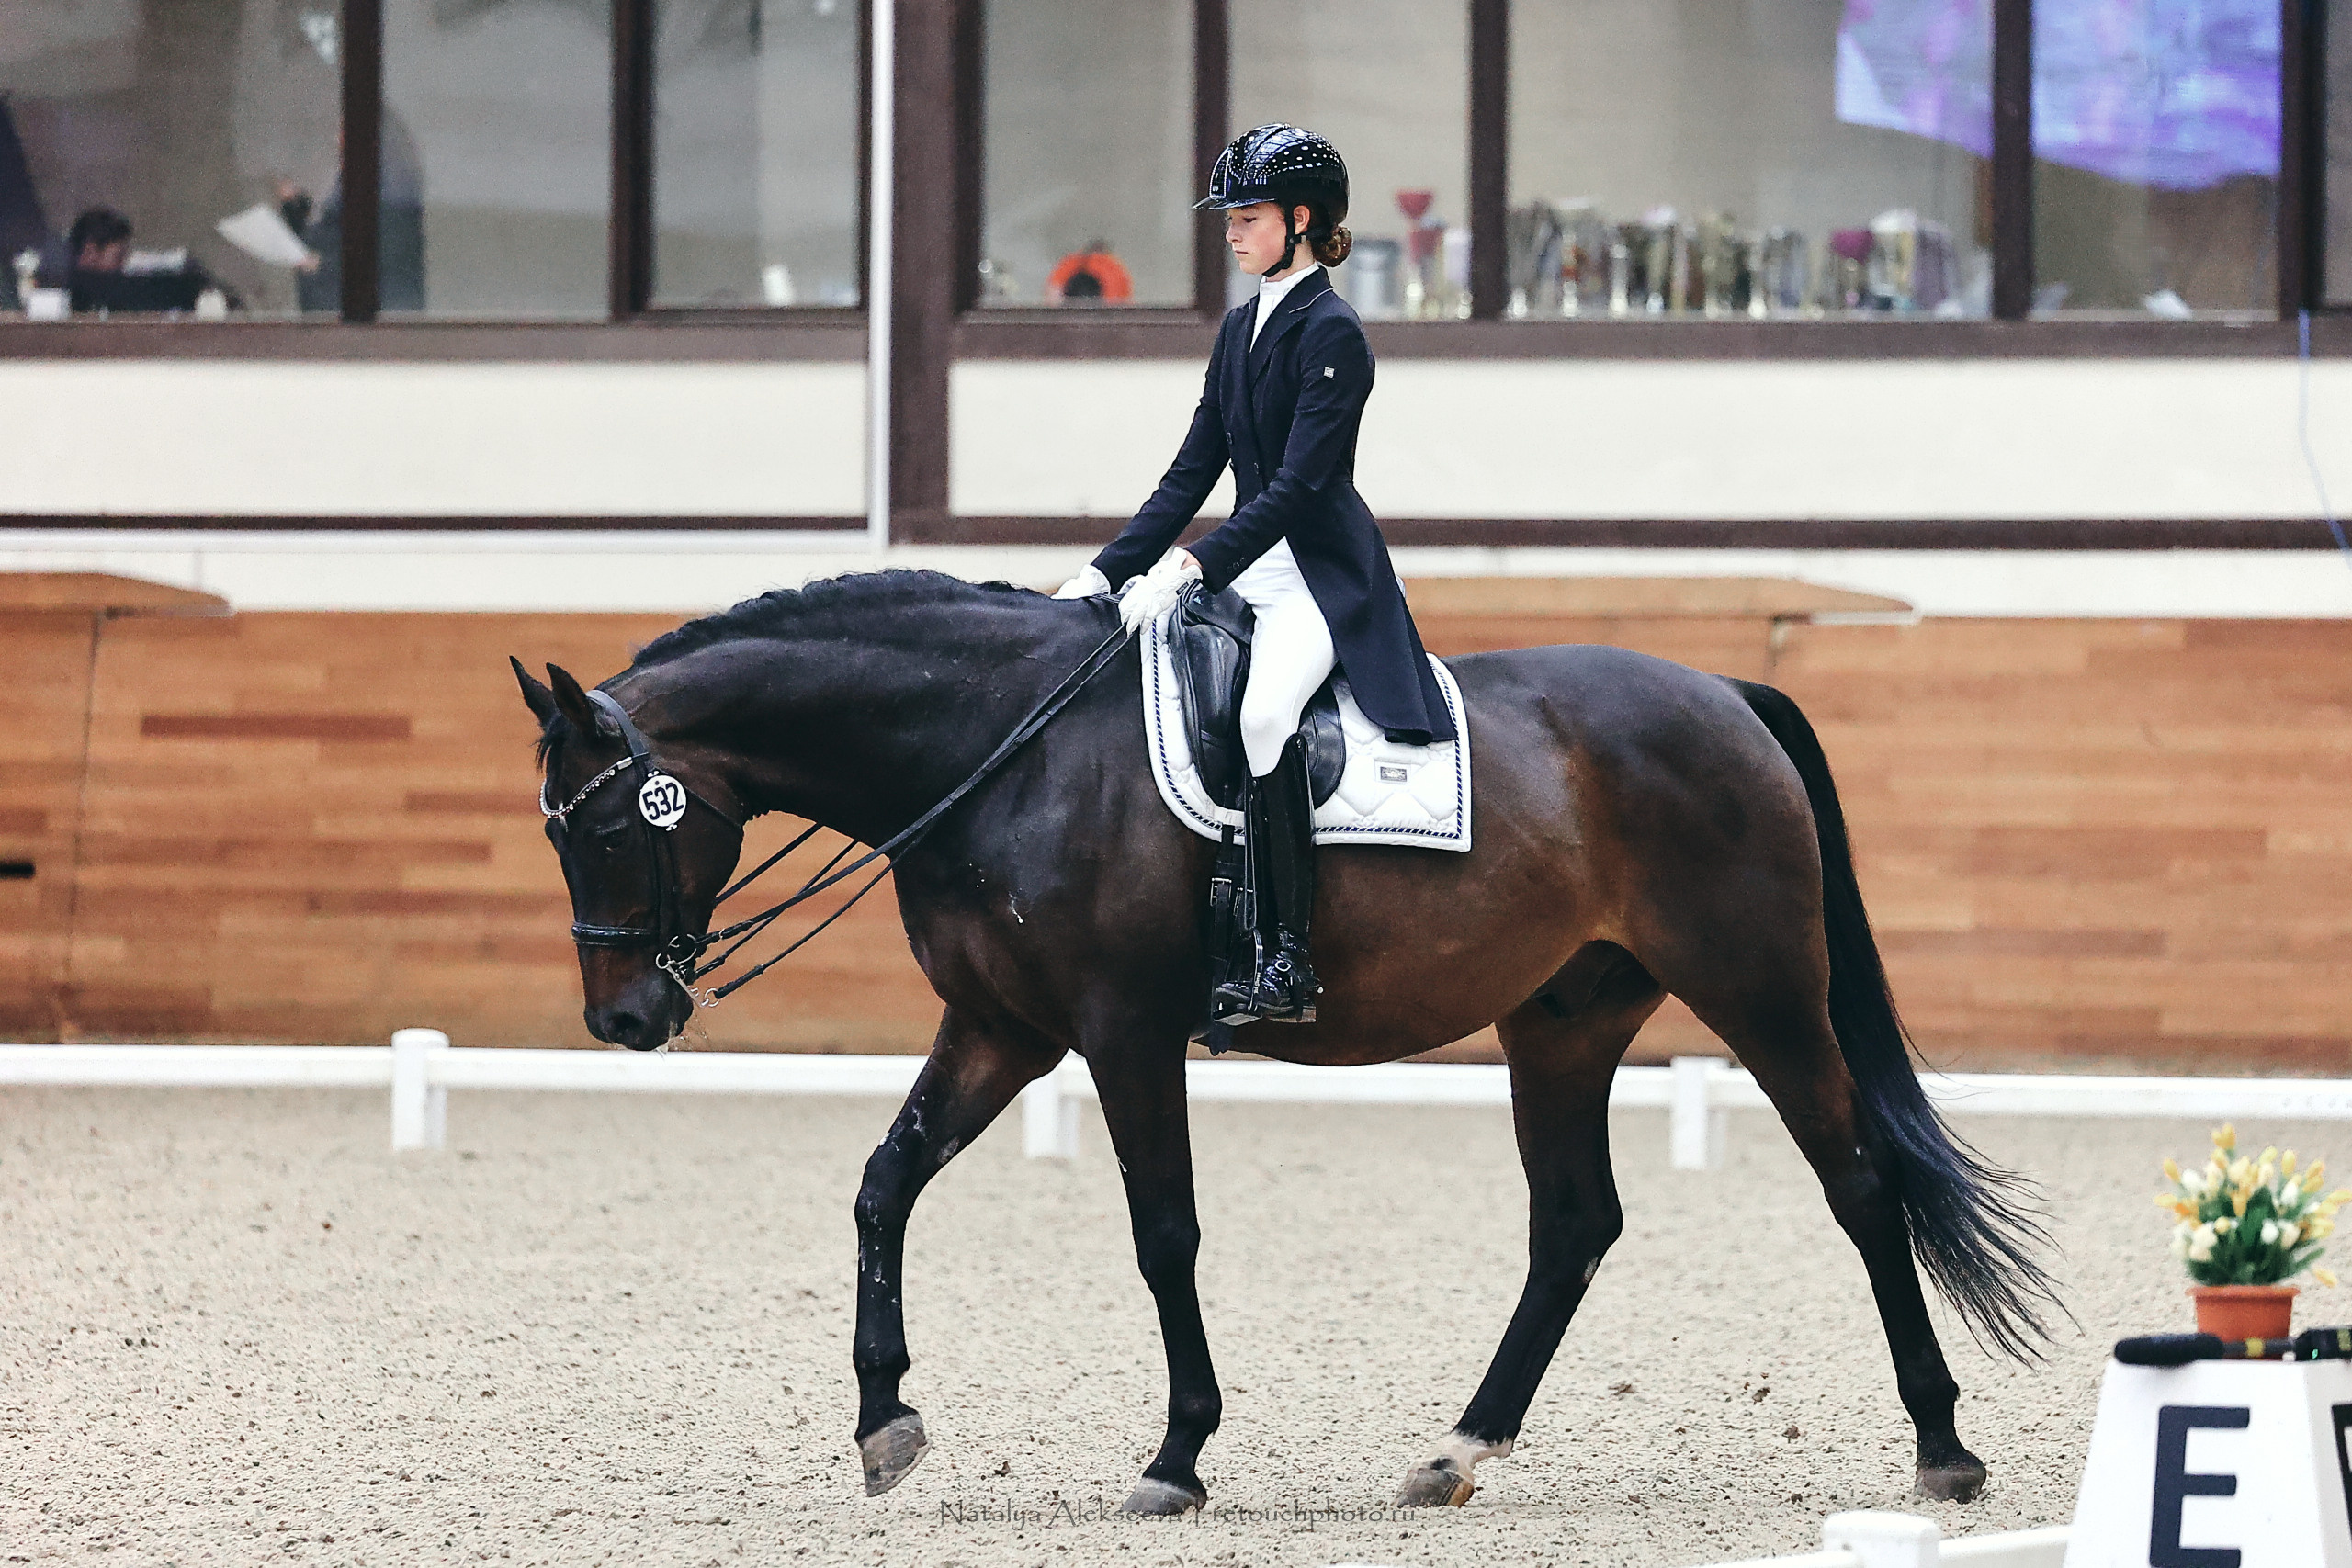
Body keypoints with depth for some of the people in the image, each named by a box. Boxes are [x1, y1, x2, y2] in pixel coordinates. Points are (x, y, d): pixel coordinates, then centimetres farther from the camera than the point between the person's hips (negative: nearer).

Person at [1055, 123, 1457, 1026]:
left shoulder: (1331, 333, -11)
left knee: (1261, 711, -34)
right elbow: (1192, 475, 15)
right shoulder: (1240, 329, 15)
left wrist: (1191, 566, -27)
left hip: (1322, 578, -10)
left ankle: (1289, 964, -32)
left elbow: (1296, 484, -19)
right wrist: (1105, 573, 6)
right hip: (1251, 570, 10)